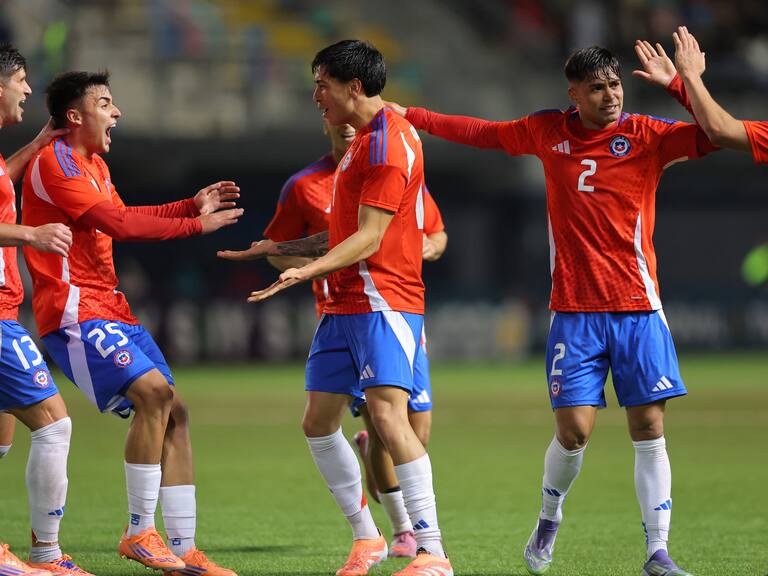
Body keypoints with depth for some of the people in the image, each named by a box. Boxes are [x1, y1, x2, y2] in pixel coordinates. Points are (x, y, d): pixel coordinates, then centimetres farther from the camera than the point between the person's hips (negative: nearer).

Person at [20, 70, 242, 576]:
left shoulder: (93, 164, 20)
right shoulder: (56, 162, -12)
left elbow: (120, 217, 31)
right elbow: (115, 223, -19)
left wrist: (192, 206, 21)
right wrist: (195, 224, -15)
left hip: (110, 307, 10)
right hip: (75, 311, -10)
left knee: (172, 412, 3)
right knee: (153, 392, -24)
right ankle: (140, 533, -16)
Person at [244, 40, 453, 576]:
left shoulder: (388, 143, -14)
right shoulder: (366, 137, 16)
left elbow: (369, 238, -20)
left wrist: (308, 270, -28)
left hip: (383, 302, -10)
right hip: (345, 304, 10)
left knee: (388, 416, -20)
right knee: (319, 422, 9)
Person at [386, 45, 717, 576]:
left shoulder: (646, 135, -2)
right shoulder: (548, 132, 7)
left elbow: (713, 135, -17)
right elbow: (483, 133, 21)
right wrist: (410, 115, 25)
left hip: (638, 310, -1)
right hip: (574, 310, 1)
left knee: (649, 429, -4)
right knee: (573, 431, -6)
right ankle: (548, 522, 21)